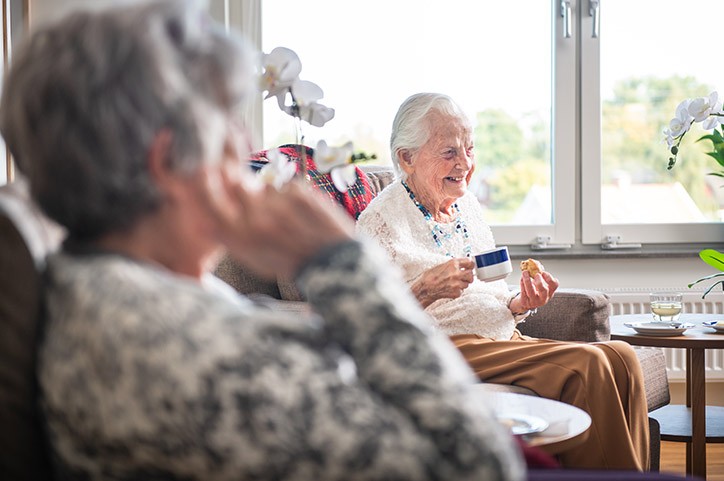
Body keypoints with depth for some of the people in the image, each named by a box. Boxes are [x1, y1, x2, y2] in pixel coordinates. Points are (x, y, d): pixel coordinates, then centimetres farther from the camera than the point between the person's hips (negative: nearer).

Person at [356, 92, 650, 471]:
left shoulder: (467, 205, 18)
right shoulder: (381, 220, -5)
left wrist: (519, 305, 2)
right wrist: (425, 290, -25)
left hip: (504, 341, 8)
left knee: (619, 356, -15)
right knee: (586, 366, -25)